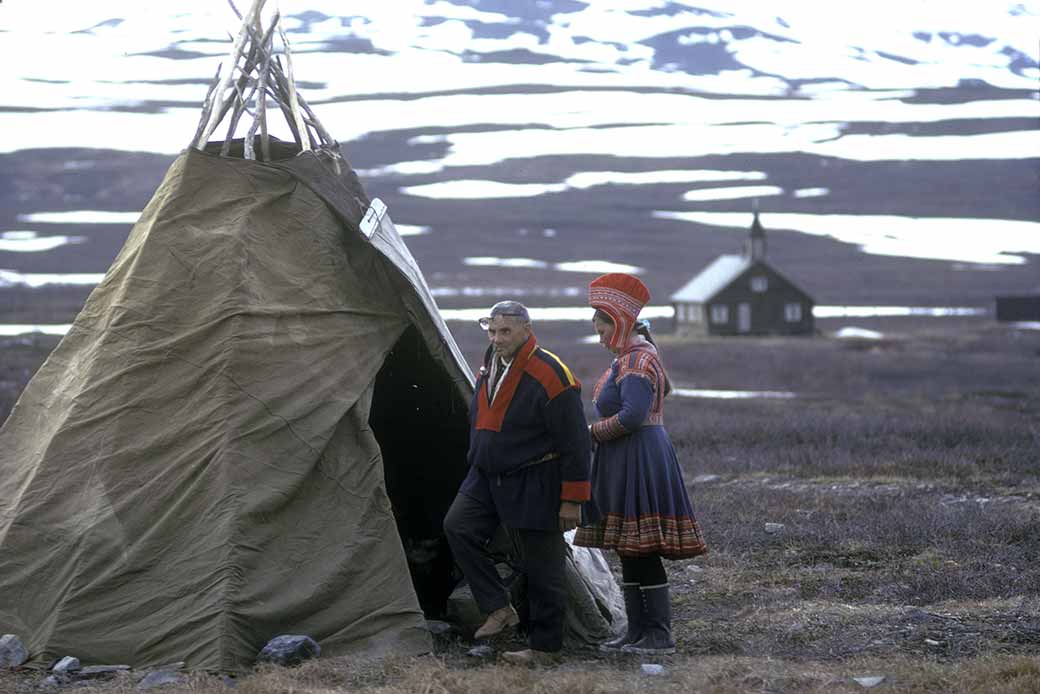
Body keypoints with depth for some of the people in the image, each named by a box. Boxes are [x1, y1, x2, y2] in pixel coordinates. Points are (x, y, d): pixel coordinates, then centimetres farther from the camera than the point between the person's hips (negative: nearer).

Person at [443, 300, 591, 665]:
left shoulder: (550, 376, -18)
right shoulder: (490, 365, 7)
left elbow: (574, 442, -16)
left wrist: (571, 499, -15)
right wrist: (478, 465, 24)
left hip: (534, 485, -7)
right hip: (487, 477, 8)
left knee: (541, 567, 0)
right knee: (458, 526, -9)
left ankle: (545, 648, 11)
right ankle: (498, 608, -1)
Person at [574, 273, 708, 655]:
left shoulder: (637, 359, -16)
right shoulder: (627, 356, 17)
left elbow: (631, 416, -26)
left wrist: (592, 433, -13)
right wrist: (598, 431, 13)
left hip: (639, 461, -11)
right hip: (623, 462, 11)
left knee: (643, 553, -7)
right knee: (629, 551, 13)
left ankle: (660, 635, -4)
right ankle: (637, 630, 18)